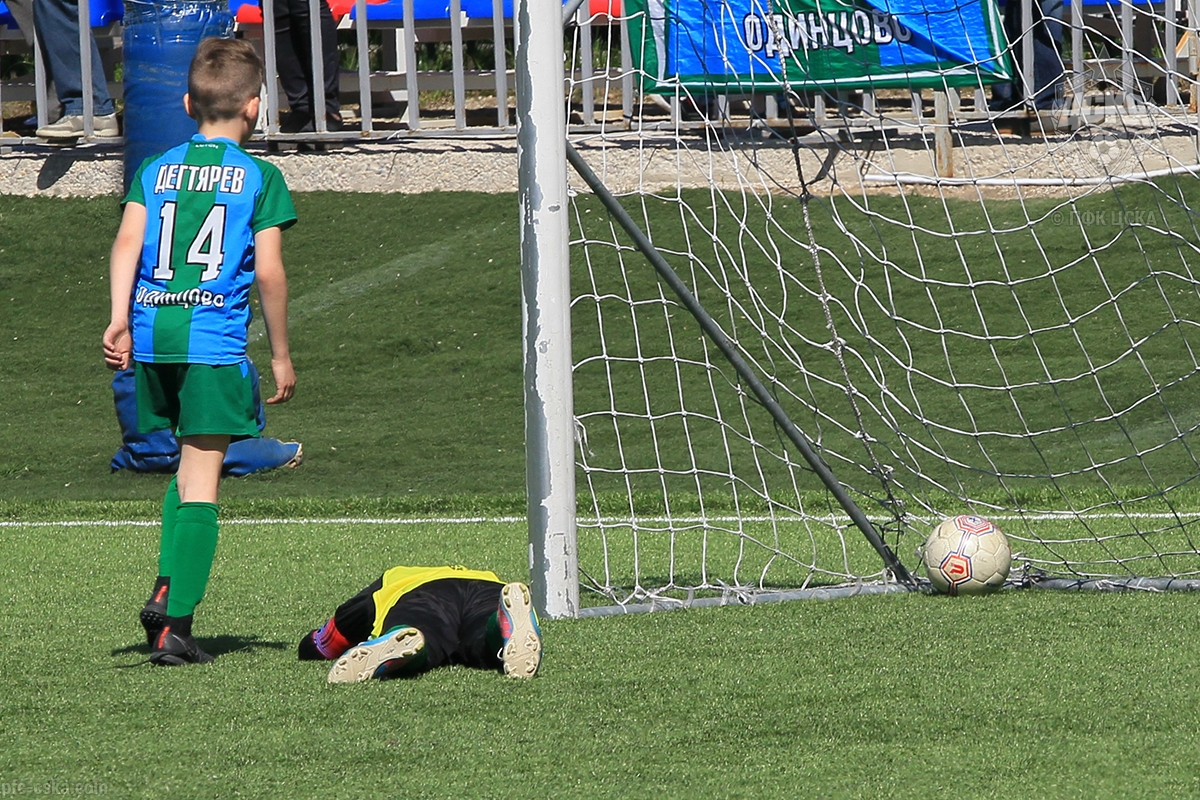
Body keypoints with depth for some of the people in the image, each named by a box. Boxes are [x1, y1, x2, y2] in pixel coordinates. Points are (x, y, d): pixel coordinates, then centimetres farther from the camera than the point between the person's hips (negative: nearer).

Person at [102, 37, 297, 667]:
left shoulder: (155, 170, 13)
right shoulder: (260, 177, 3)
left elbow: (127, 242, 1)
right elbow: (269, 271, -1)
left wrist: (118, 319, -4)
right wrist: (280, 354, 6)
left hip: (152, 334, 4)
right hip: (215, 338, -4)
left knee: (188, 466, 22)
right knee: (201, 481, -3)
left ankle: (166, 587, 4)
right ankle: (175, 622, -11)